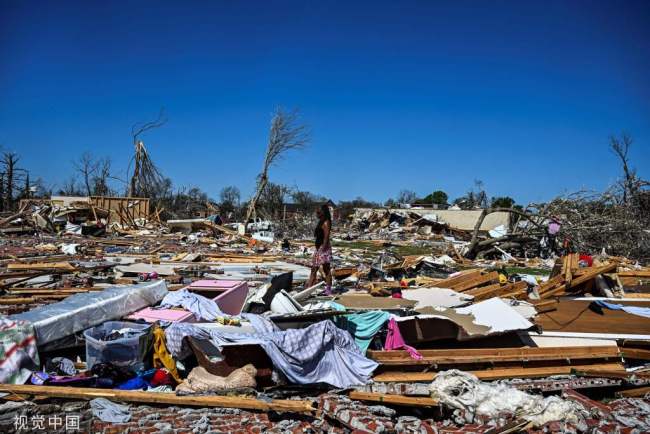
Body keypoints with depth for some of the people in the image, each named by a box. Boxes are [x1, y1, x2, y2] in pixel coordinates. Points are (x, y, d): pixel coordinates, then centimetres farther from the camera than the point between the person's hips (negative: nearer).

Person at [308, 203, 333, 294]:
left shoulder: (326, 223, -14)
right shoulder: (321, 222, 16)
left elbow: (326, 237, -20)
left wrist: (323, 249, -24)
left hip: (324, 248, -10)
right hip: (318, 247, 11)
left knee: (326, 269, -5)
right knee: (314, 269, 13)